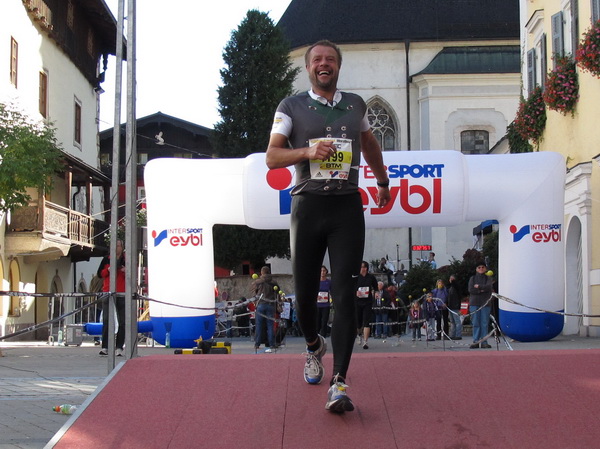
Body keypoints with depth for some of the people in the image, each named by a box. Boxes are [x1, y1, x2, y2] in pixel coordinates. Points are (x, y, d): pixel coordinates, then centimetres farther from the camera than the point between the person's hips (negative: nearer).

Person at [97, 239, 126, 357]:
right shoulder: (106, 259, 11)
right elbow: (100, 274, 10)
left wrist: (126, 271, -12)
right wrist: (108, 270, -8)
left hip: (122, 294, 0)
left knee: (122, 322, -1)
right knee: (106, 320, -8)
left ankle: (119, 347, 3)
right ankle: (105, 347, -8)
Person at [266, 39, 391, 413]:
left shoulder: (355, 105, 14)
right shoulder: (292, 107, 5)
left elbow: (369, 144, 32)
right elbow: (272, 156, -3)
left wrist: (383, 181, 41)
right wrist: (308, 151, -20)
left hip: (347, 207, 1)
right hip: (308, 204, -1)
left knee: (345, 294, -10)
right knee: (306, 290, 6)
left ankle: (340, 383, -13)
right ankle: (314, 346, 39)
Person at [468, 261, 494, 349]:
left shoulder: (488, 278, 10)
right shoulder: (472, 278, 11)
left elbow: (489, 287, -9)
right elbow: (470, 290, -4)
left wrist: (479, 286, -8)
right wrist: (482, 290, -9)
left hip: (485, 303, 0)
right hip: (474, 303, 0)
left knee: (485, 323, -3)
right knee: (476, 324, -1)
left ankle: (484, 342, -1)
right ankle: (476, 342, 2)